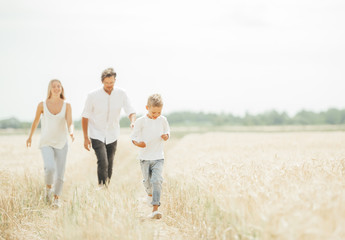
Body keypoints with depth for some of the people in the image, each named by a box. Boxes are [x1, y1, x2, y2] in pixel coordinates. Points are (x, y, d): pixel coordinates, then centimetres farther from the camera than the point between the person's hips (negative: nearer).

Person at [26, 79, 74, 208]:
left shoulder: (67, 106, -3)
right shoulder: (42, 105, -4)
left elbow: (70, 123, -12)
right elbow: (36, 121, 11)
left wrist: (71, 132, -34)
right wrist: (30, 136, 23)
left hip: (61, 144, 1)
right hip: (46, 143, -1)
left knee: (60, 173, 1)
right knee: (50, 168, -23)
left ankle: (56, 198, 22)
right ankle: (48, 187, 8)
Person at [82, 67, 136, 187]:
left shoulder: (121, 94, -6)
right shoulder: (93, 95, -11)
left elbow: (130, 111, -7)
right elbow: (85, 117, -4)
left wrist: (133, 122, -31)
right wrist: (86, 138, -6)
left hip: (112, 136, 3)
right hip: (97, 135, -3)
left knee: (109, 166, 9)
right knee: (103, 163, -19)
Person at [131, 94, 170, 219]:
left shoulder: (163, 120, -1)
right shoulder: (141, 121, -8)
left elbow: (167, 132, 14)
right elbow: (133, 137, -2)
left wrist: (166, 136, -10)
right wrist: (138, 143, -24)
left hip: (158, 158, 0)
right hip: (145, 157, 0)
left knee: (157, 180, -15)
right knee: (147, 181, 14)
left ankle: (155, 208, -17)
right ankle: (150, 194, 49)